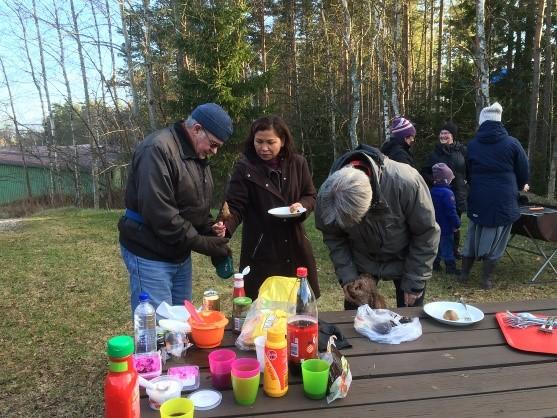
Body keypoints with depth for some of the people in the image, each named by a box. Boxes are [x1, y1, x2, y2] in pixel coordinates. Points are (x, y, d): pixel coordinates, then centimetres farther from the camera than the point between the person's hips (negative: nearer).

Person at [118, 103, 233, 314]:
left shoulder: (198, 154, 9)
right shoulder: (157, 150, -21)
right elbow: (159, 214, -27)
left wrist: (212, 234, -2)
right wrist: (203, 243, -20)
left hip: (180, 254, 9)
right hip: (150, 255, -9)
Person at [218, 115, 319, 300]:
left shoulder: (297, 163, 1)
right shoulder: (245, 168, -8)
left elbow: (311, 196, 10)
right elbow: (235, 206, -11)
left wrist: (302, 206, -12)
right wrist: (226, 226, -31)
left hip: (295, 249, 4)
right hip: (260, 251, -3)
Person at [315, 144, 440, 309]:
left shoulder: (406, 182, -35)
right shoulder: (327, 194, -26)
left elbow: (427, 233, -21)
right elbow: (332, 238, -8)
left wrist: (413, 284, -16)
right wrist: (347, 276, -16)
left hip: (404, 262, -1)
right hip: (361, 263, 2)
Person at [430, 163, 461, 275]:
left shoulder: (432, 191, 3)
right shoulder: (447, 193, -22)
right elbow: (452, 212, -23)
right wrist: (457, 223, -11)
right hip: (446, 228, -7)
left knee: (436, 245, 18)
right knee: (447, 247, 2)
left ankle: (435, 264, 25)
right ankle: (450, 267, 10)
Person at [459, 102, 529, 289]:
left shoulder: (472, 145, 3)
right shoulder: (512, 143, -4)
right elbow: (524, 172, 3)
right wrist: (519, 187, 24)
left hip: (478, 199, 3)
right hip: (504, 200, -2)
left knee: (473, 236, 15)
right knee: (496, 239, 7)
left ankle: (464, 273, 21)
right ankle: (486, 278, 12)